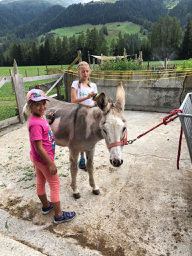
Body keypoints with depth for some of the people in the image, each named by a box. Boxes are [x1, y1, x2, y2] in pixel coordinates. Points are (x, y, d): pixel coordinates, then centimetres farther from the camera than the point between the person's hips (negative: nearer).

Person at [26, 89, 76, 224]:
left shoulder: (39, 118, -1)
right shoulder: (36, 124, -28)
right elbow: (39, 147, -27)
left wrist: (48, 120, 9)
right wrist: (51, 164, -23)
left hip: (37, 158, 9)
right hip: (43, 158, -9)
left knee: (40, 182, 23)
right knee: (55, 185, 4)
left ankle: (46, 205, 45)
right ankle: (59, 215, 20)